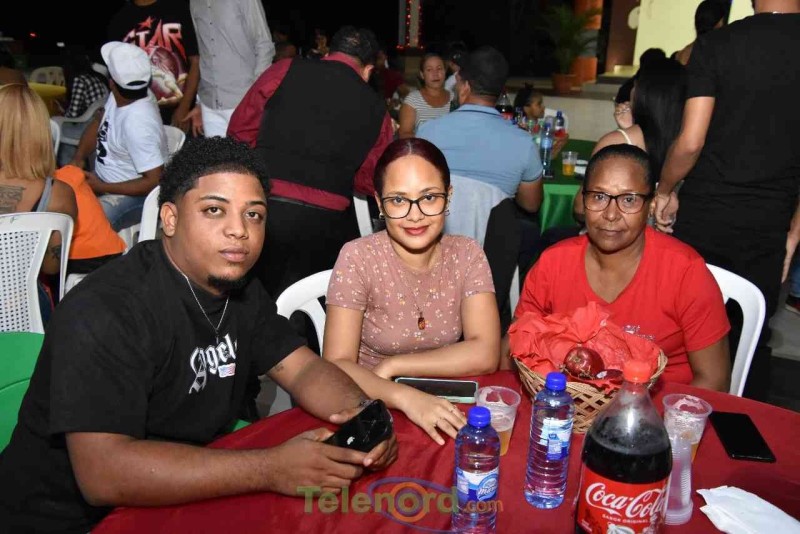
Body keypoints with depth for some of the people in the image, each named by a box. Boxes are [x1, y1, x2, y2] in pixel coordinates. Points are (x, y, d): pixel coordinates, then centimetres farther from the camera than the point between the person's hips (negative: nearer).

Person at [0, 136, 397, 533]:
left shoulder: (241, 288, 0)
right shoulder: (104, 312, -24)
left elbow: (304, 368, -1)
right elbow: (103, 473, -30)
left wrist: (361, 411, -21)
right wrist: (270, 469, -34)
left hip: (185, 500, 6)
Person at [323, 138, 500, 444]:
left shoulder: (466, 254, -3)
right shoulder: (357, 258, -11)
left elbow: (484, 355, -11)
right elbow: (337, 365, -17)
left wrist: (391, 366, -15)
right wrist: (405, 396, -33)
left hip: (446, 413, 3)